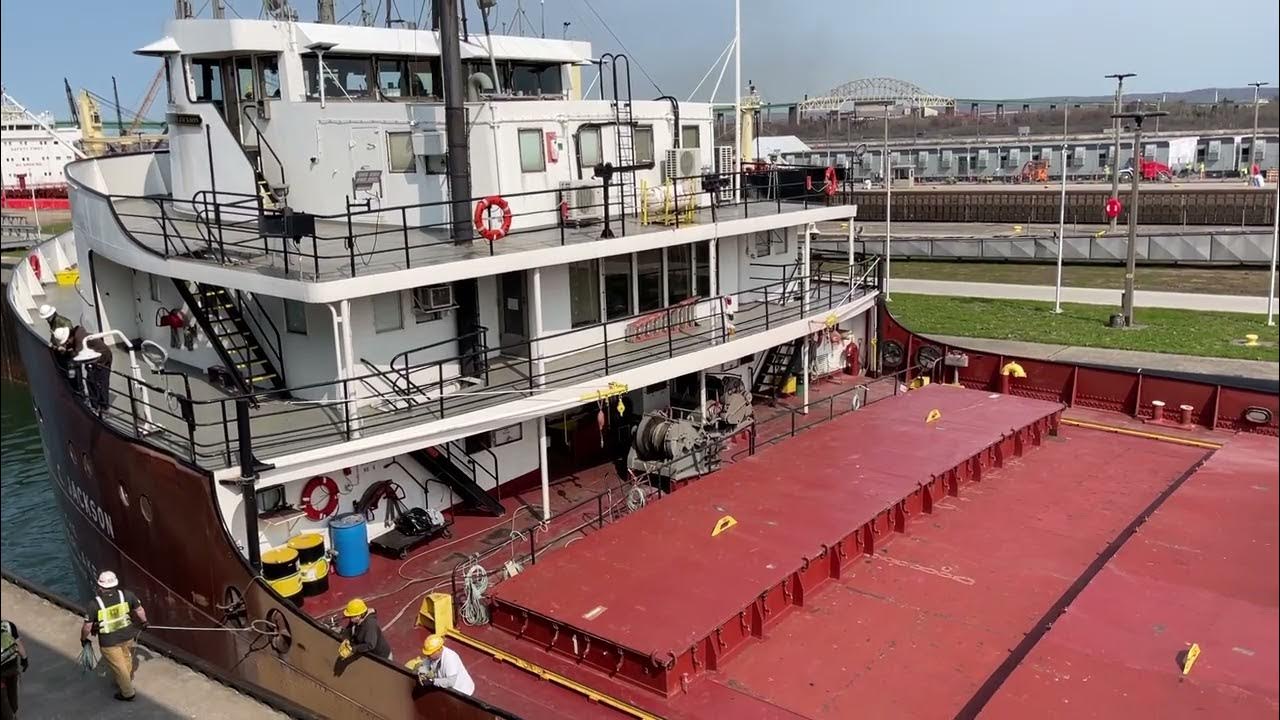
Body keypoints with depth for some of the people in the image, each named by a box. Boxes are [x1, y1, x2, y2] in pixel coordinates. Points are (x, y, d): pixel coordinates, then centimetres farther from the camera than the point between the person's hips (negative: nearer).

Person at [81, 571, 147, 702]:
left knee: (119, 667, 15)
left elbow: (87, 627, -13)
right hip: (127, 636, 3)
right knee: (126, 660, 27)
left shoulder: (94, 604, -21)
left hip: (109, 641, -3)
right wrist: (143, 621, 22)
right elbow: (140, 610, 1)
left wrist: (83, 639, 8)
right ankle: (124, 683, 51)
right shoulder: (126, 595, -13)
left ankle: (128, 693, 31)